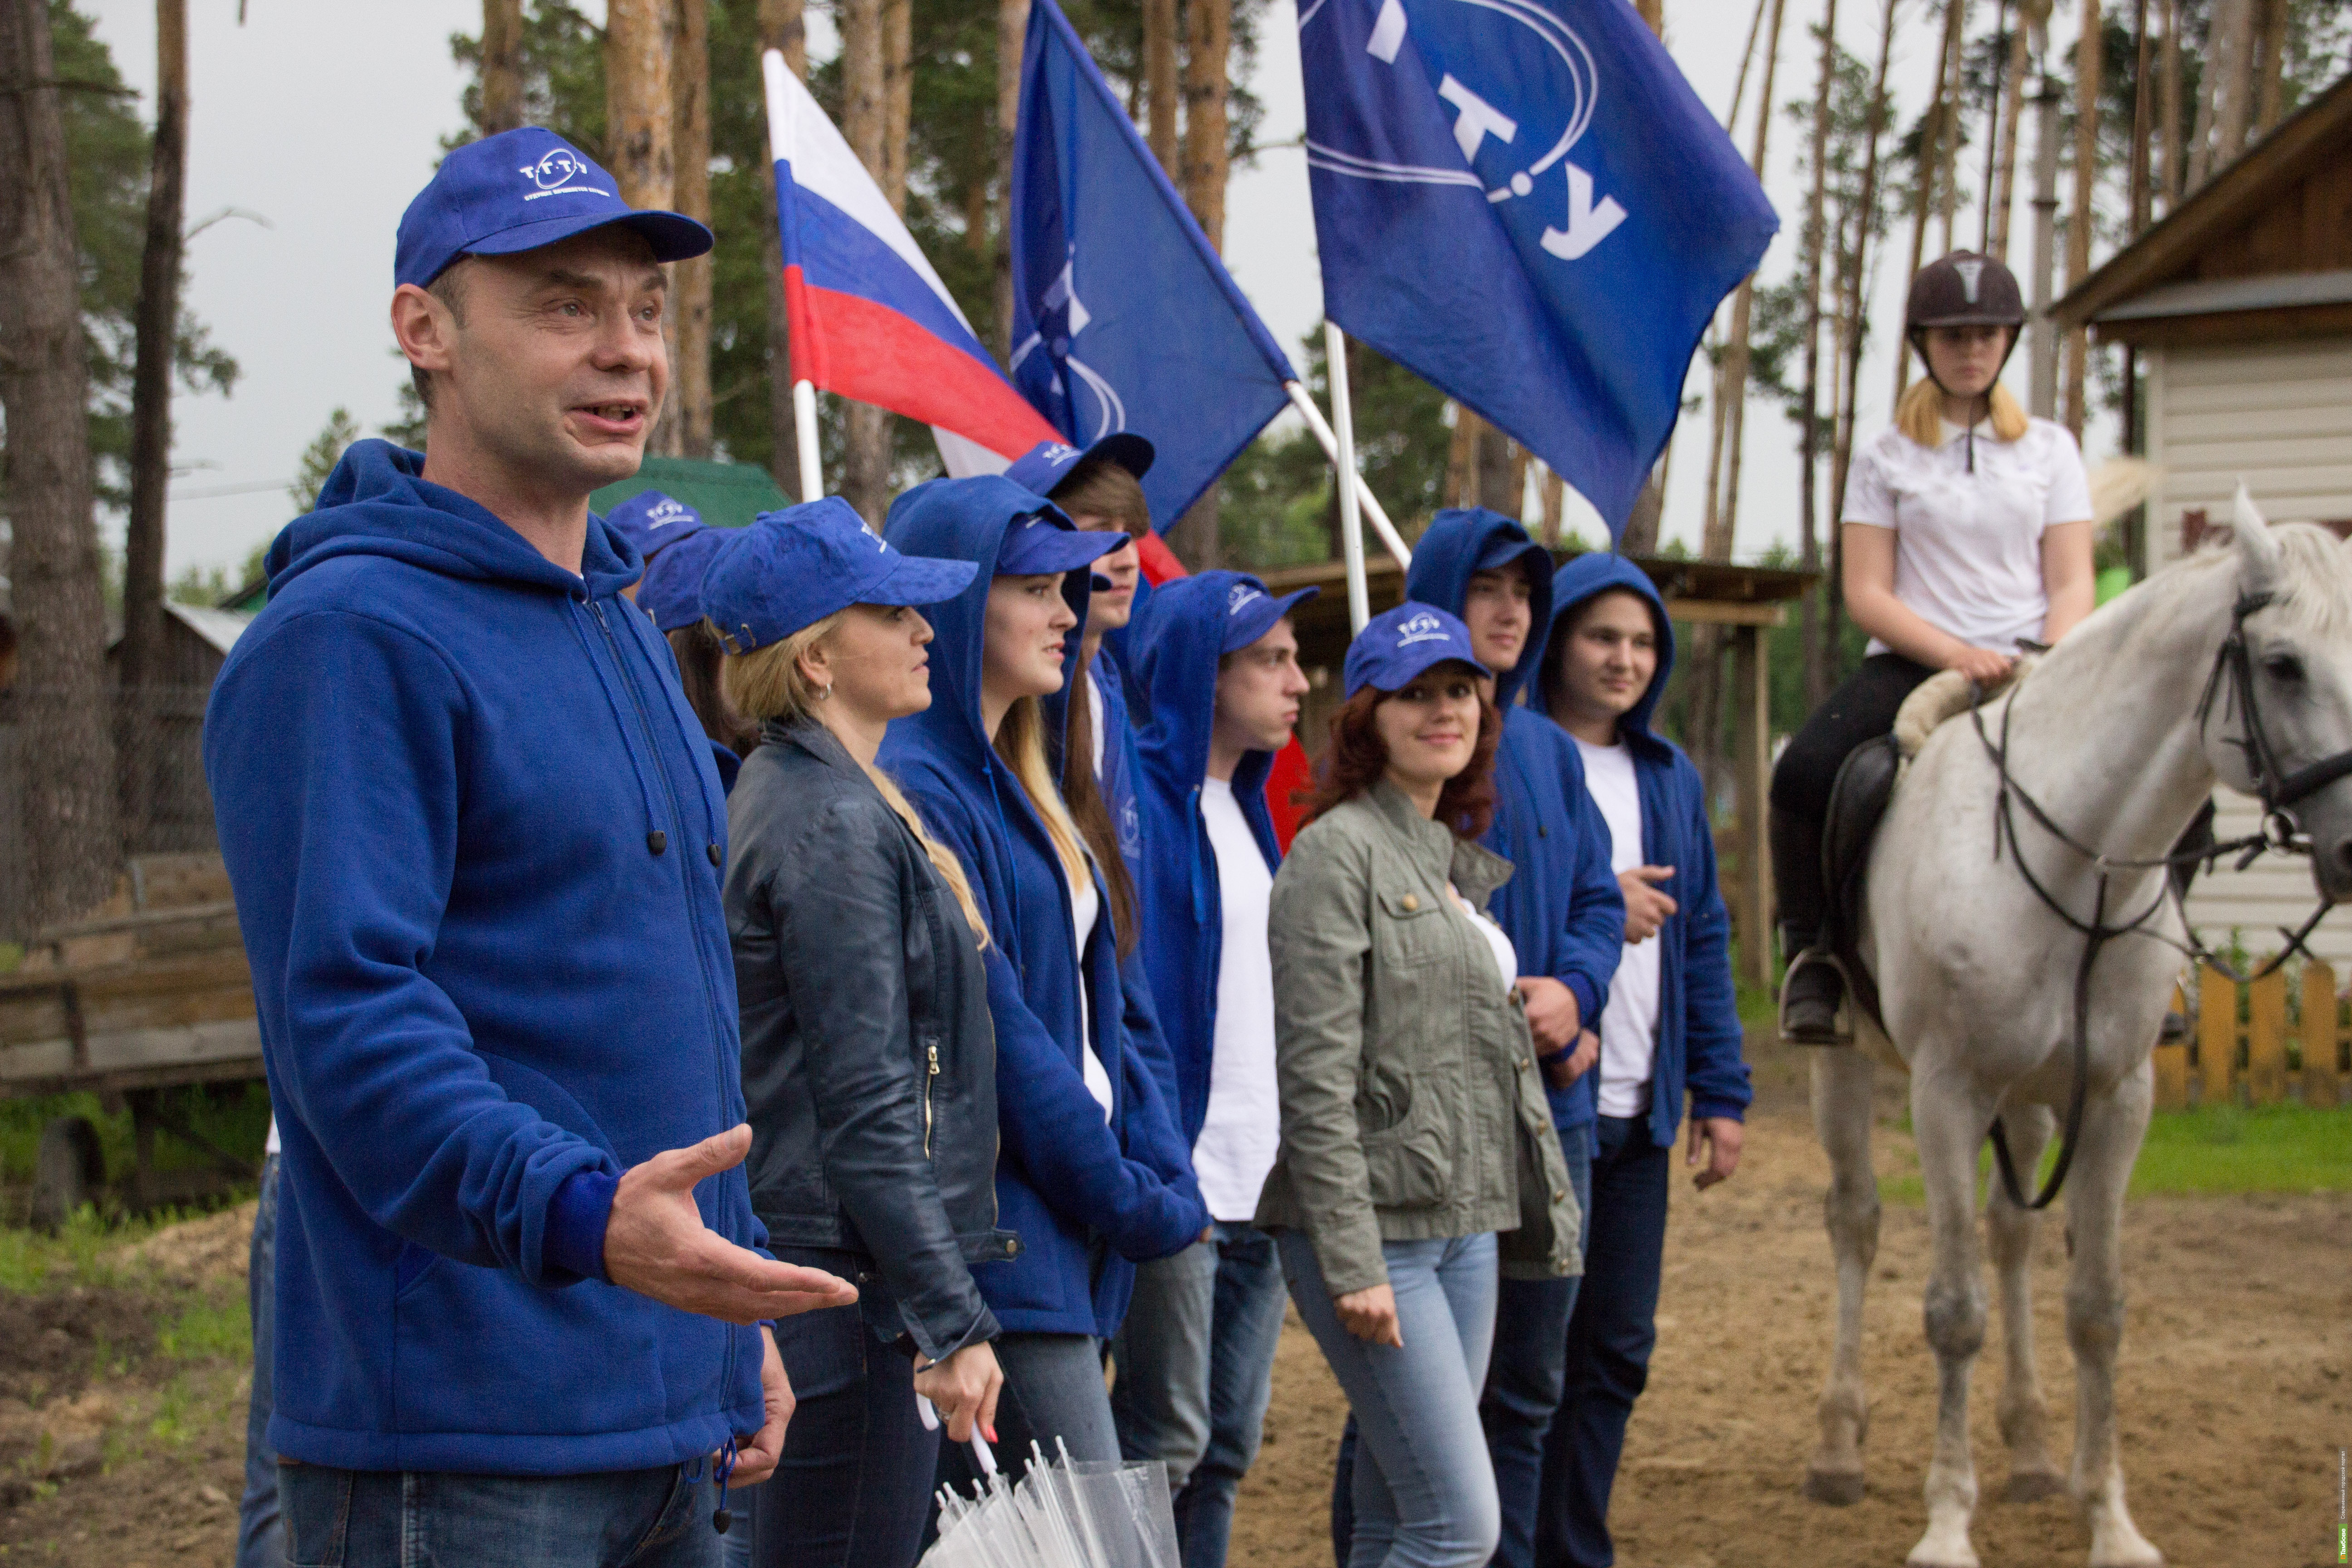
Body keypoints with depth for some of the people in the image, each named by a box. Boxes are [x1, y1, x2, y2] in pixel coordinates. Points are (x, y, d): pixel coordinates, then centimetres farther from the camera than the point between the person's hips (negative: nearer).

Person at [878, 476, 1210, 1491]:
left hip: (1065, 1243, 9)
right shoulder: (917, 788, -13)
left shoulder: (1021, 785, 18)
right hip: (1001, 1240, -9)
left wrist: (1162, 1171, 4)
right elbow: (990, 1027, -16)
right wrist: (1127, 1197, -10)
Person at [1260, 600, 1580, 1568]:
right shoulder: (1337, 853, -9)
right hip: (1376, 1226, -8)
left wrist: (1544, 1218, 18)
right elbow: (1315, 1078, -16)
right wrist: (1352, 1262, -20)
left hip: (1468, 1225, 8)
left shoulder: (1461, 862, 18)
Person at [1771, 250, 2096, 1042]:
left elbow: (2072, 586, 7)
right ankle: (1812, 953, -9)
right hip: (1912, 662, -1)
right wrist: (1958, 655, -16)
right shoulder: (1887, 456, 9)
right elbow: (1866, 595, 0)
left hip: (2024, 665, 1)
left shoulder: (2051, 450, 14)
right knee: (1804, 772, -30)